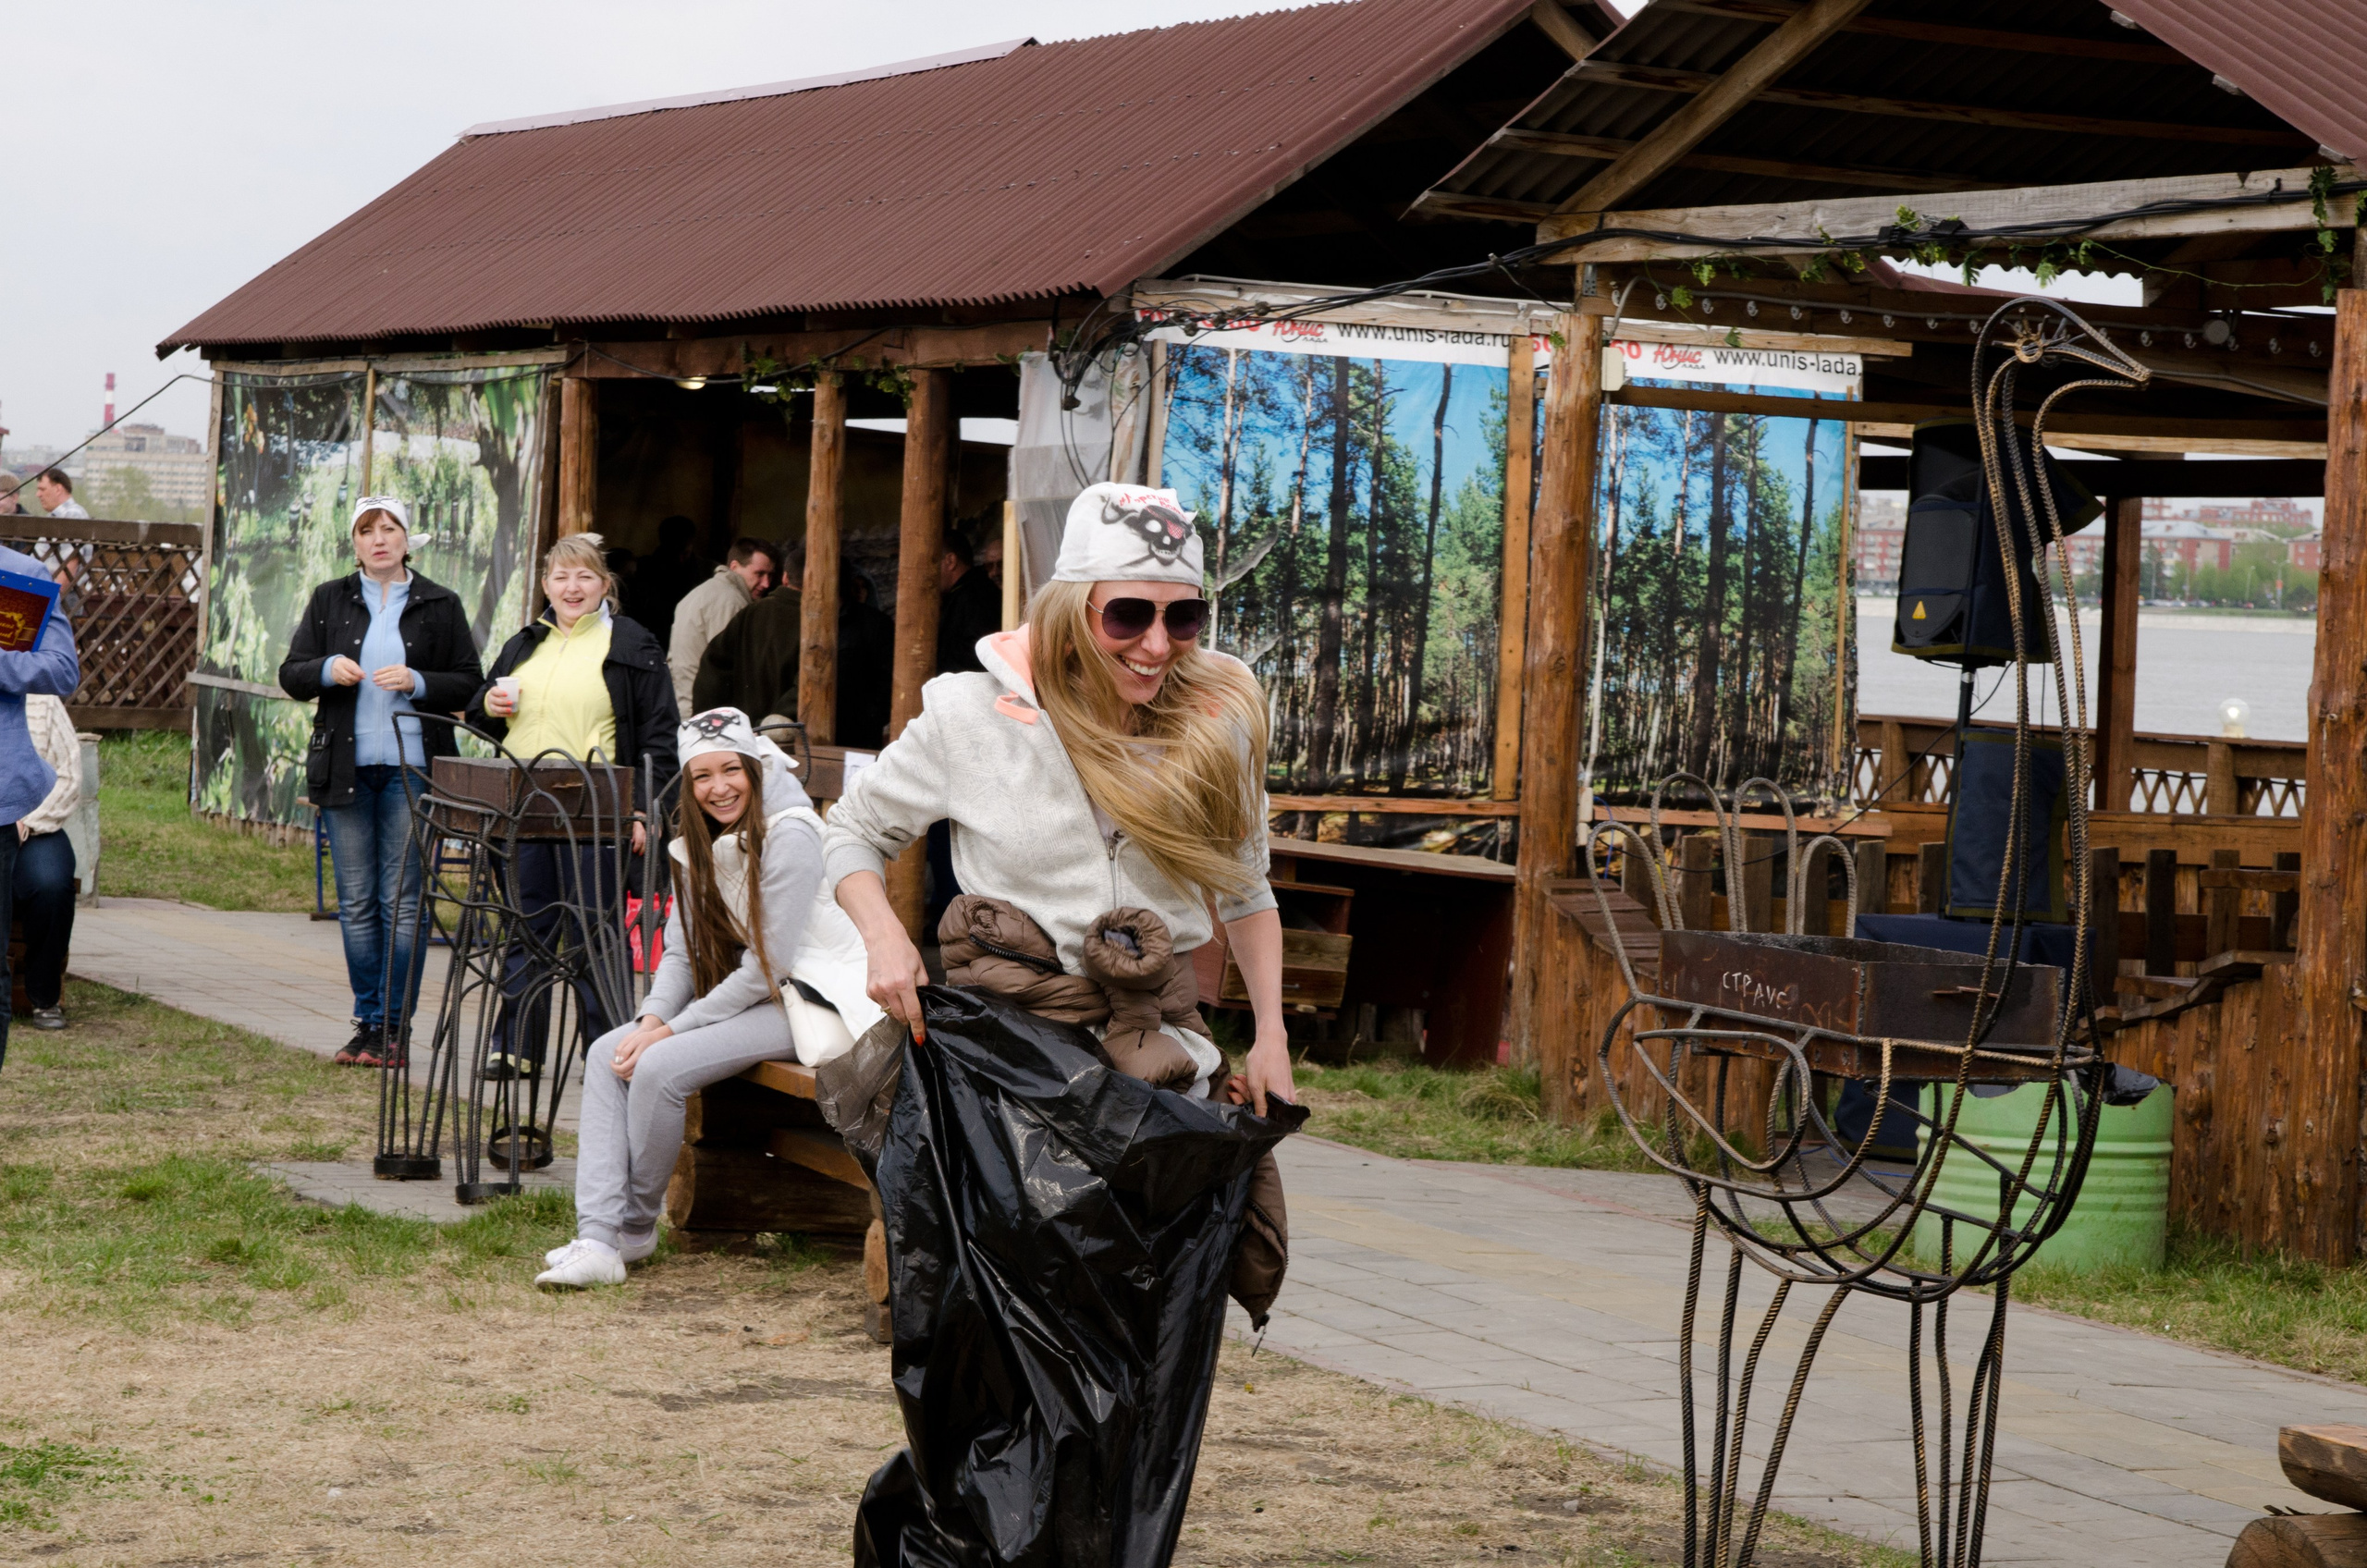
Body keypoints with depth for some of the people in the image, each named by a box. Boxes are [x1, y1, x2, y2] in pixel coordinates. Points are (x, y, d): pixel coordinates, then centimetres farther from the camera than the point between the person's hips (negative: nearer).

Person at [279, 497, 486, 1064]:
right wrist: (327, 670, -11)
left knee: (402, 900, -4)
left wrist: (417, 683, -12)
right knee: (356, 901, 5)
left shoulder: (440, 605, 6)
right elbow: (291, 675, 9)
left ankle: (393, 1026, 1)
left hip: (411, 766, -2)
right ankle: (367, 1021, 12)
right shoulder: (330, 600, 11)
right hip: (346, 766, 2)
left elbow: (470, 685, 4)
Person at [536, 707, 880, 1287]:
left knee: (660, 1067, -25)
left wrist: (673, 1028, -19)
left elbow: (766, 966, -20)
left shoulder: (790, 837, -18)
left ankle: (637, 1228, -4)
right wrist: (651, 1019, -13)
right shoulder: (700, 842, 9)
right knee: (608, 1053, -9)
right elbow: (682, 951, 7)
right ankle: (599, 1239, -18)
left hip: (806, 1000, -9)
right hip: (740, 995, 9)